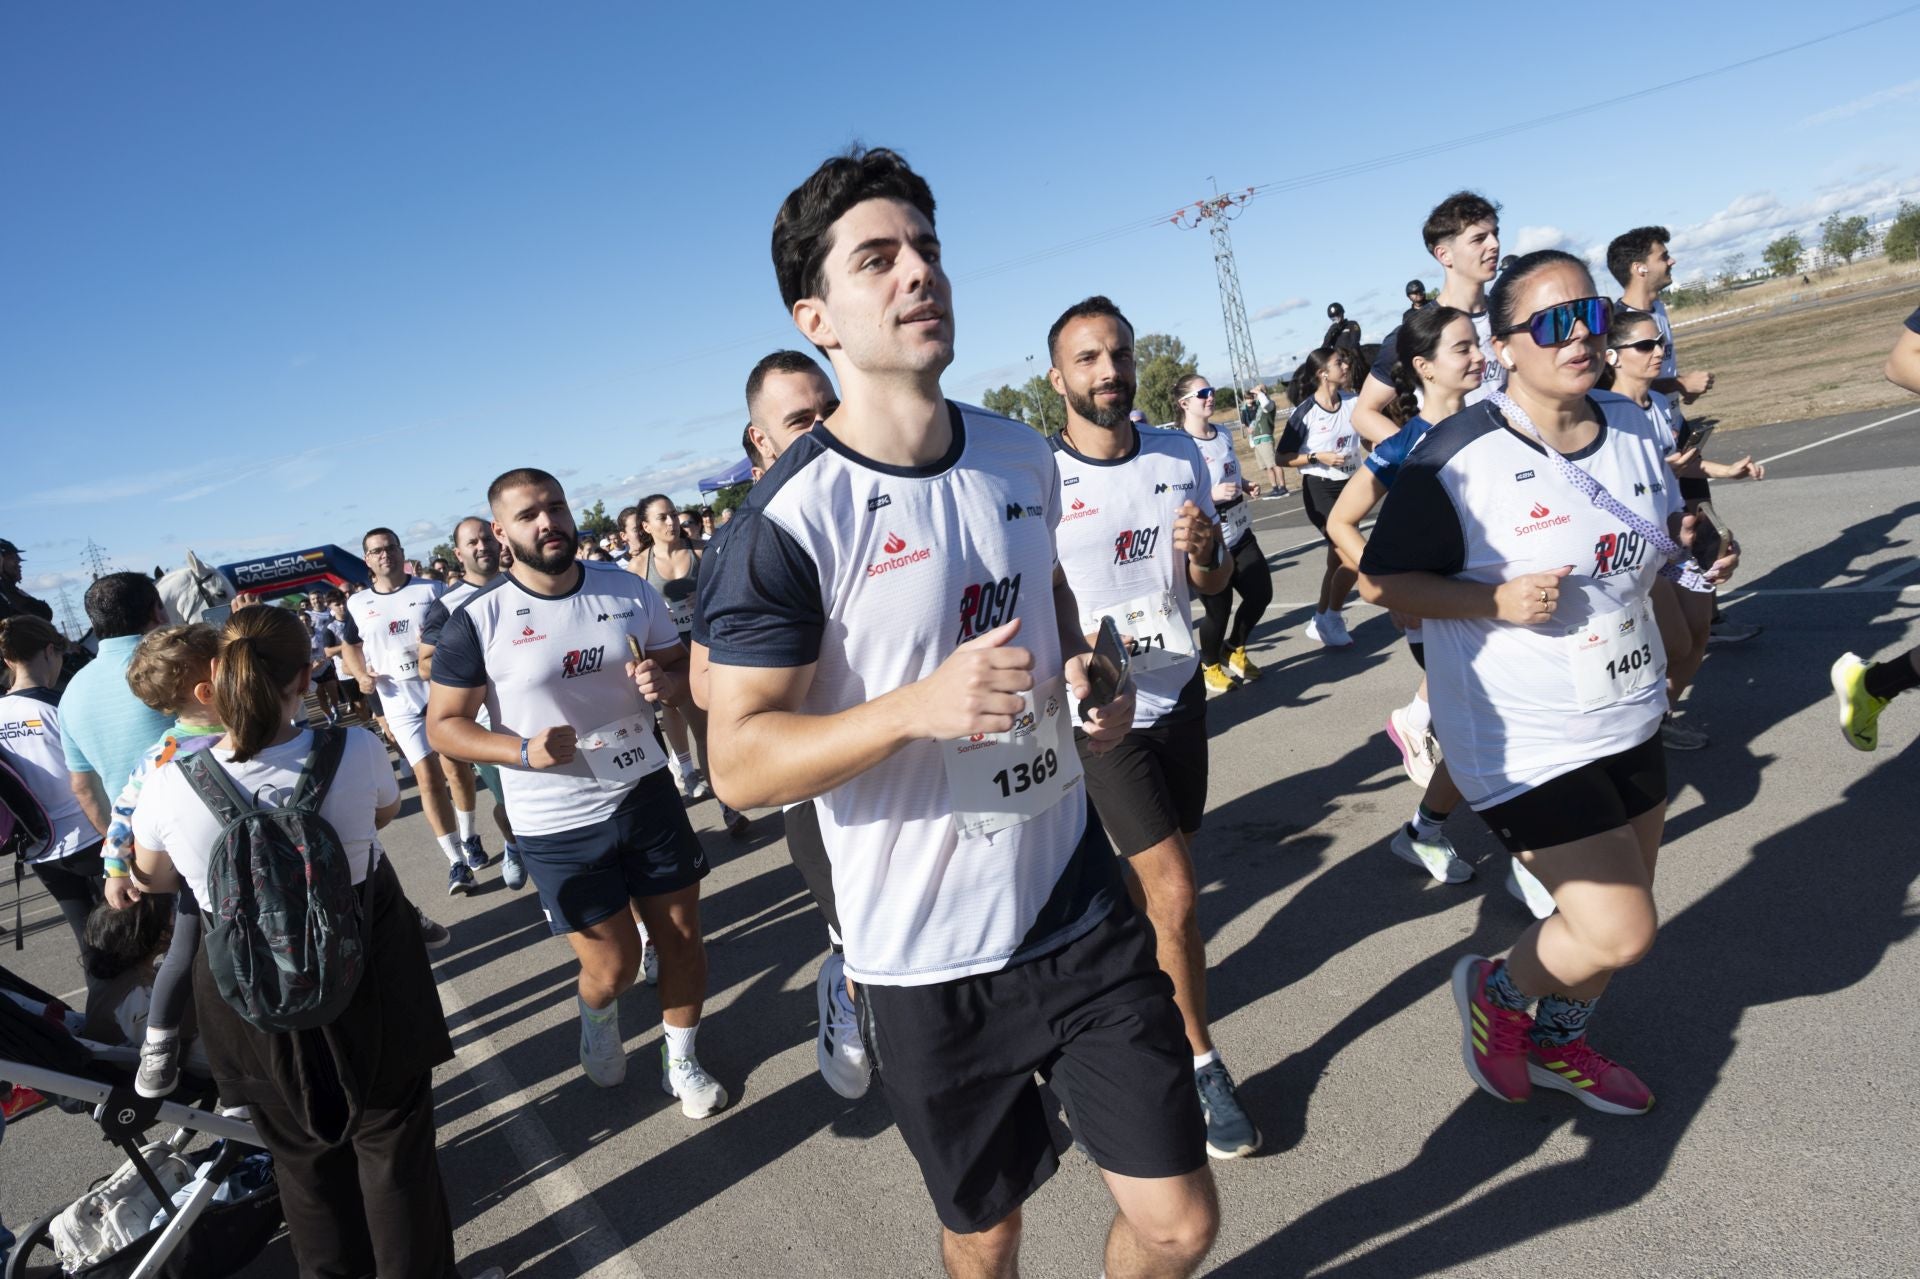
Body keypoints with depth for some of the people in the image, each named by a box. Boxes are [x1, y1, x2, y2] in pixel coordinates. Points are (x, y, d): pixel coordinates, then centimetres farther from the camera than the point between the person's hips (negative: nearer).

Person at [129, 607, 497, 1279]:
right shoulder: (355, 751, -23)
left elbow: (154, 880, 1)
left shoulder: (170, 783, -21)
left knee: (304, 1153, 24)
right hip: (370, 983, -1)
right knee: (392, 1137, 20)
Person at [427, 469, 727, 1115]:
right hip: (555, 825, -3)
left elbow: (682, 667, 10)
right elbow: (443, 724, -5)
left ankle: (680, 1059, 37)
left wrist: (665, 682, -15)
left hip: (646, 792, 3)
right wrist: (523, 751, -22)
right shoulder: (478, 621, -10)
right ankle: (597, 1015, 45)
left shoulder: (630, 590, -1)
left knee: (682, 937, 10)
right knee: (613, 968, 6)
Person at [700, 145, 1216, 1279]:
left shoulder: (1022, 456, 2)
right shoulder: (792, 518, -16)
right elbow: (740, 763, -16)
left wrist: (1088, 672, -1)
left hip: (1083, 908, 4)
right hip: (933, 961, -4)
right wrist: (919, 706, -31)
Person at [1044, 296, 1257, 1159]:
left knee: (1155, 881, 15)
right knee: (1173, 892, -6)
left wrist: (1205, 552, -11)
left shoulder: (1181, 458, 3)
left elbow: (1212, 584, 12)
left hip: (1180, 693, 5)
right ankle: (1200, 1062, 13)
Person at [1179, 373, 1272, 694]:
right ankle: (1209, 666, 26)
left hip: (1239, 533, 8)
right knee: (1218, 607, 0)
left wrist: (1245, 486, 5)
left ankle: (1233, 650, 33)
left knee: (1261, 592, 8)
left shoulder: (1224, 435, 8)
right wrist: (1212, 494, -28)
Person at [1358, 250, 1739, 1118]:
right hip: (1525, 742, -8)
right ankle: (1496, 989, 22)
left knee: (1611, 916, 19)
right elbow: (1381, 581, -15)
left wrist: (1695, 553, -3)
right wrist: (1498, 601, -27)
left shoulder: (1633, 428, 4)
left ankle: (1561, 1043, 46)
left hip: (1630, 719, 8)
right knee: (1617, 932, -9)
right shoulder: (1458, 456, -19)